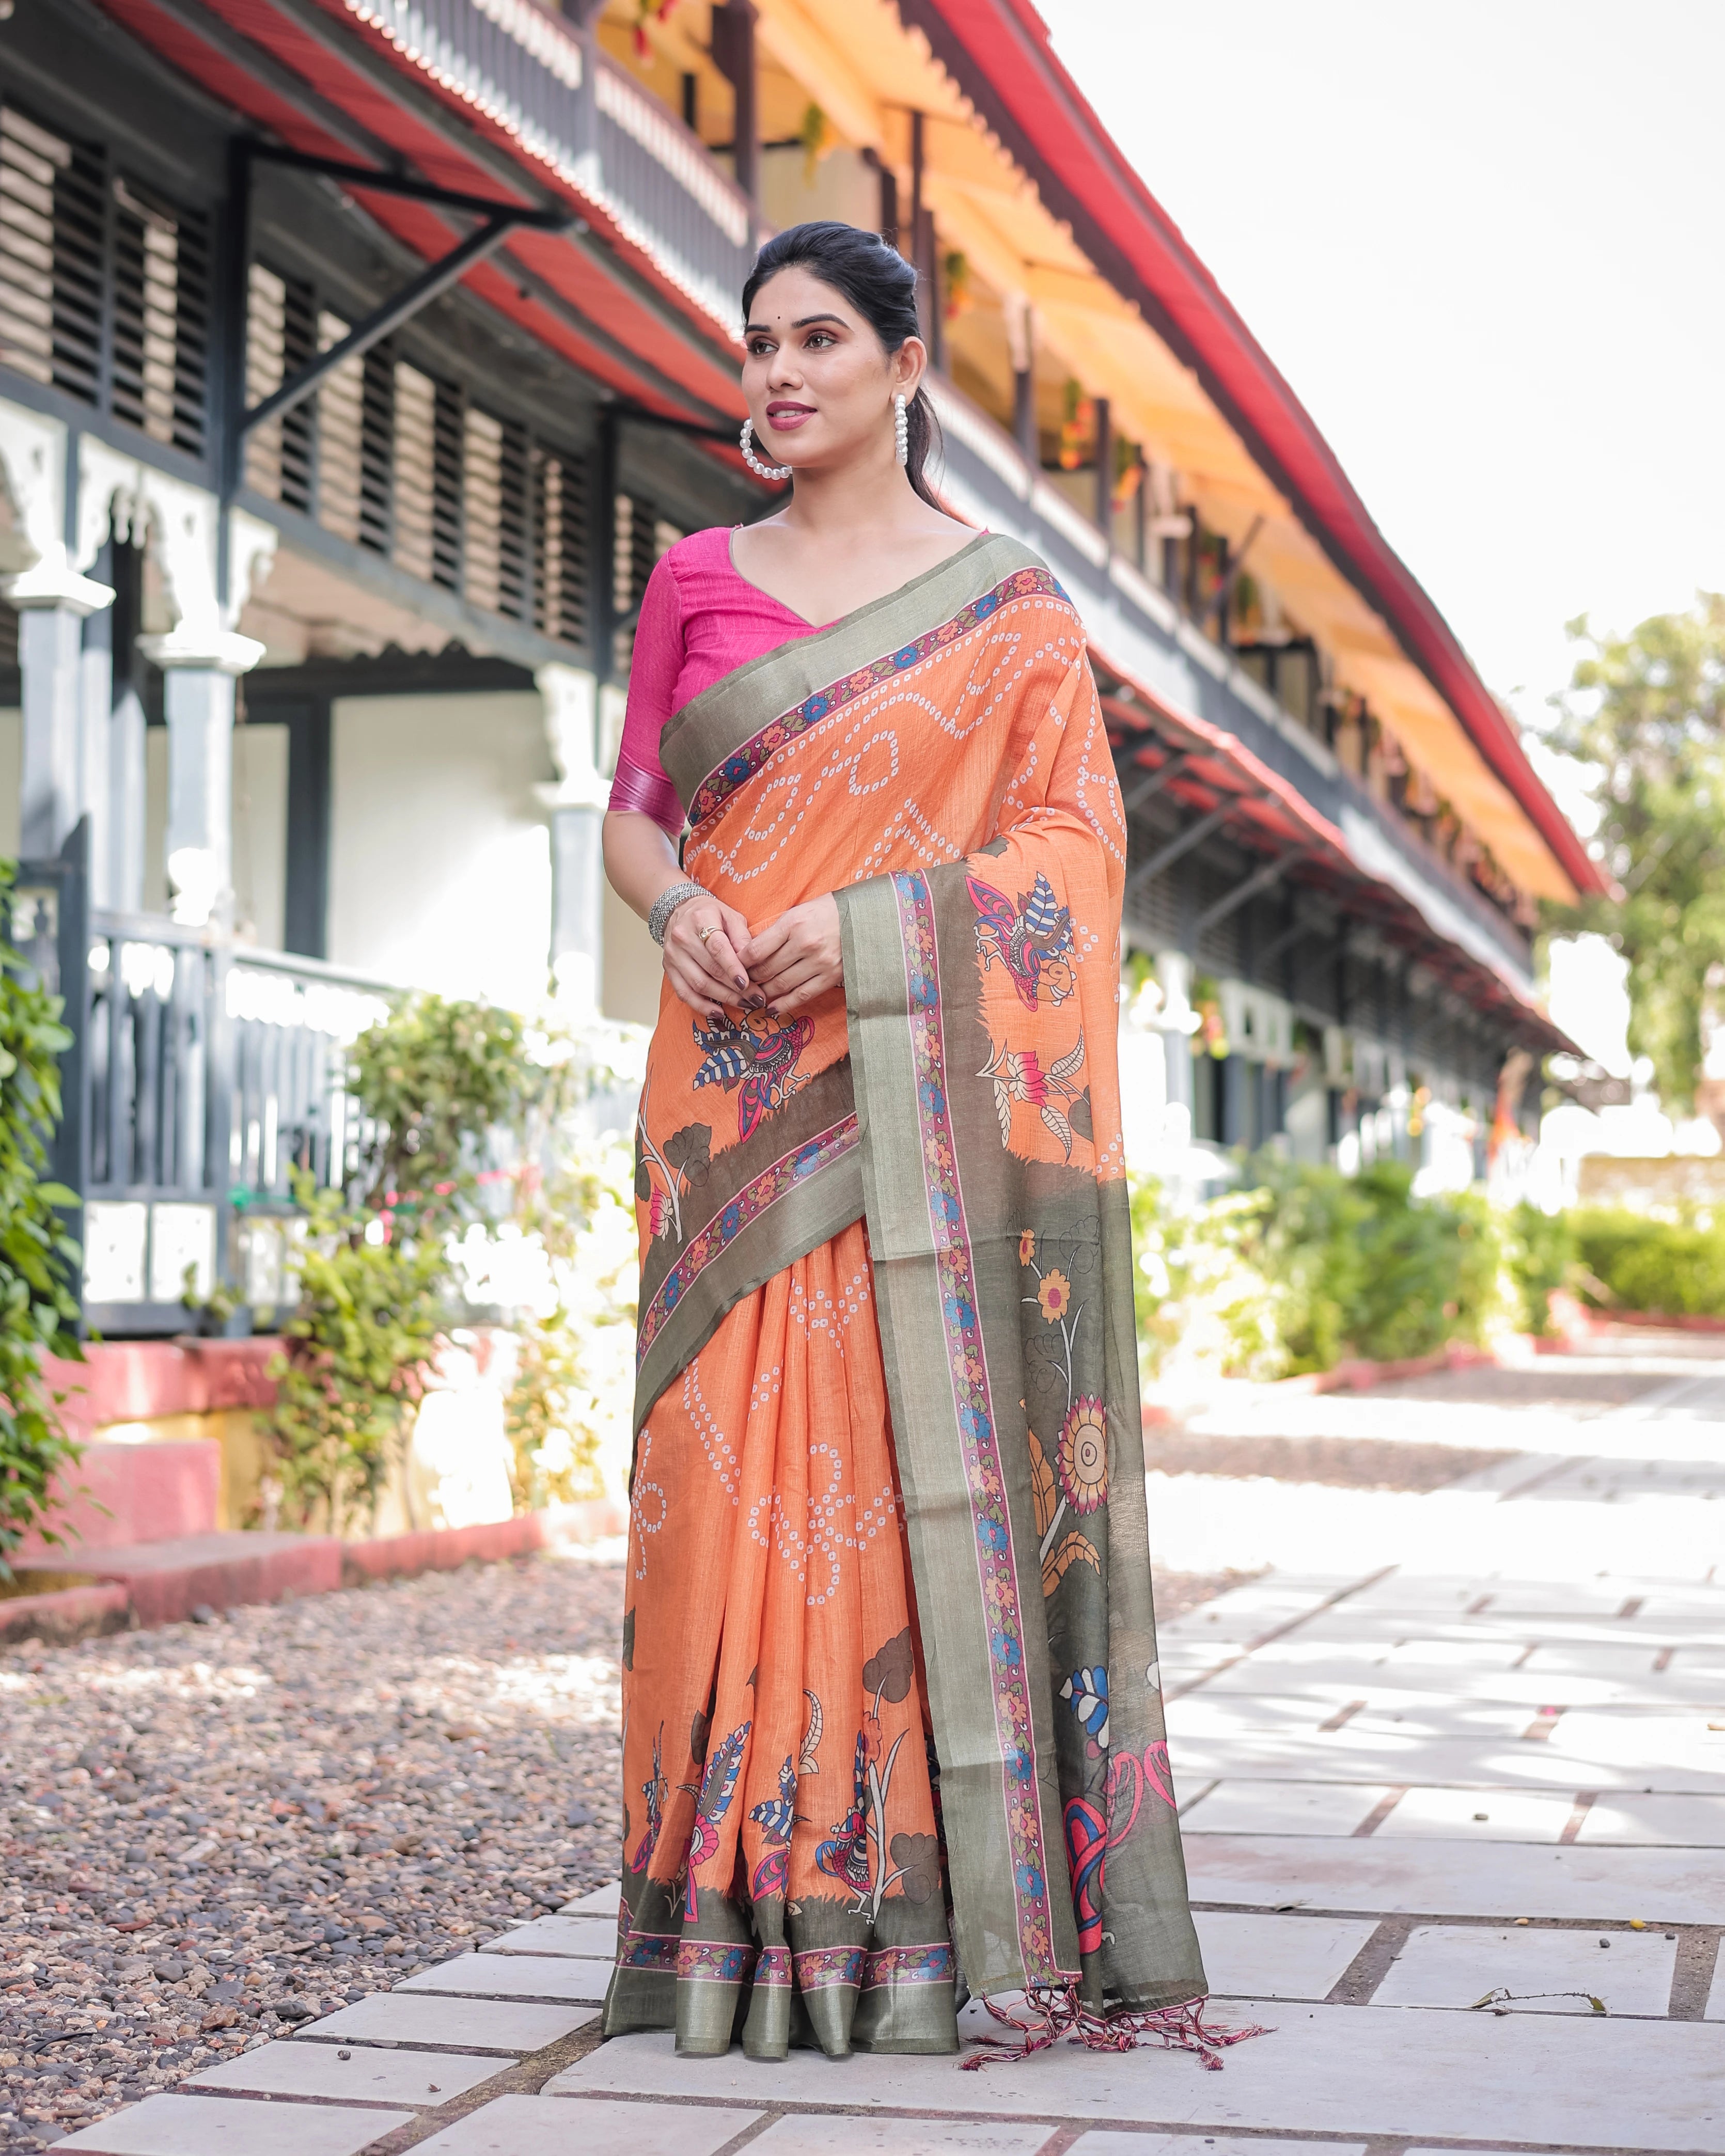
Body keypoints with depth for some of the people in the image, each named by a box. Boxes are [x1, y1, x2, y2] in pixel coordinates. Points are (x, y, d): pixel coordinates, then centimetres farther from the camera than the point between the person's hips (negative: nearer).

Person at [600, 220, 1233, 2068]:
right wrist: (681, 912, -9)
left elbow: (1072, 830, -1)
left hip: (925, 1078, -2)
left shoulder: (1008, 598, 7)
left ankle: (952, 1910, 0)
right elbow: (632, 812, 14)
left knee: (936, 1443, -7)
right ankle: (759, 1910, 2)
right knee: (744, 1449, -3)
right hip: (738, 1075, 2)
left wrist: (863, 918, -14)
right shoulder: (698, 579, 14)